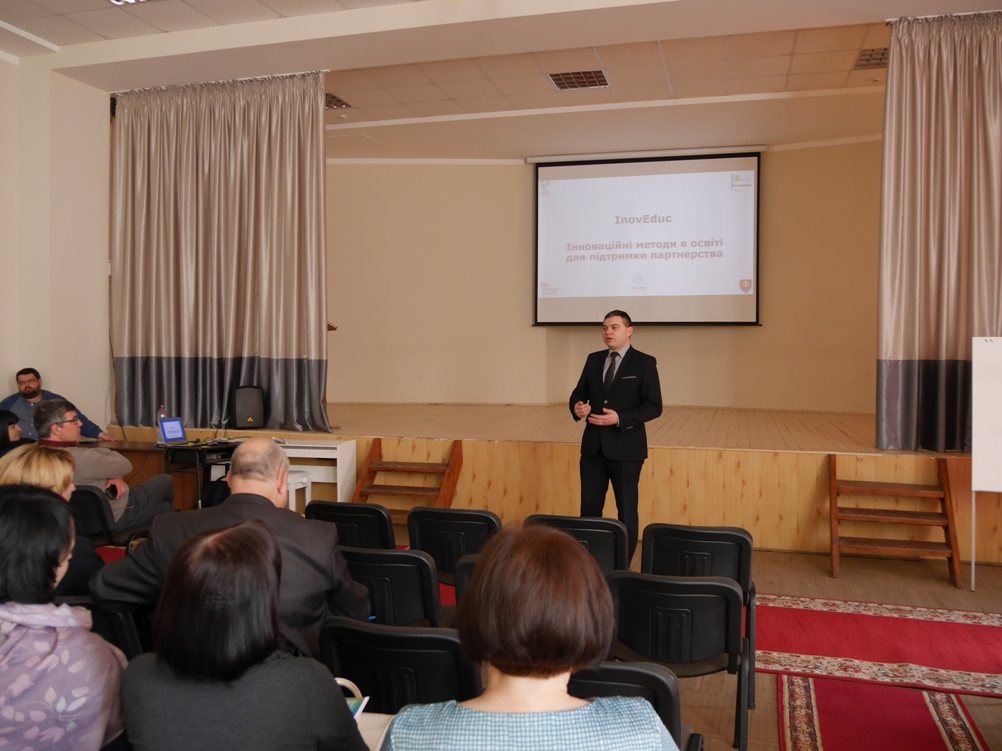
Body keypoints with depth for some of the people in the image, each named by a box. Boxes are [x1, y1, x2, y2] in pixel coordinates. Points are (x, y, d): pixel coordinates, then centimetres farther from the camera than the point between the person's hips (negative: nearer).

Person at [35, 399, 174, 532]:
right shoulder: (79, 457, -37)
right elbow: (125, 466, -21)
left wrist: (113, 476, -14)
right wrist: (99, 450, -4)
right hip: (115, 517, -9)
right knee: (164, 481, 17)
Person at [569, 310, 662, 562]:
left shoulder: (644, 363, -5)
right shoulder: (594, 359, 10)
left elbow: (654, 406, -10)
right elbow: (579, 393, 13)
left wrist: (620, 418, -22)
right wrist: (577, 407, -11)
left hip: (625, 447, -4)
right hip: (593, 445, 5)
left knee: (627, 512, 7)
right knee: (589, 509, 10)